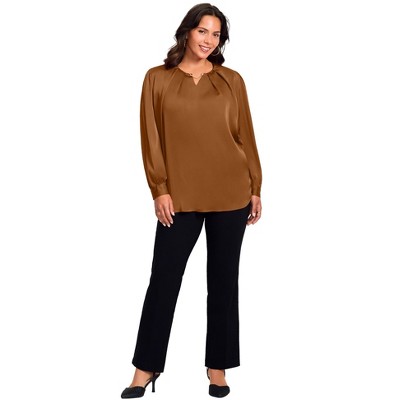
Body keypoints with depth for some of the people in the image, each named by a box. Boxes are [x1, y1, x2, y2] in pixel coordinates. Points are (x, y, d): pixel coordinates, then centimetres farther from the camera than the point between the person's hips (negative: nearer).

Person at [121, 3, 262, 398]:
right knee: (164, 278, 2)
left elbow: (246, 136, 8)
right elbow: (151, 139, 1)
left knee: (223, 279, 8)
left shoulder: (232, 80, 7)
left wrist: (255, 188, 5)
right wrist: (159, 189, -7)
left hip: (231, 194, 1)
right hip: (180, 196, -1)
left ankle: (218, 366, 21)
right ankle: (146, 367, 16)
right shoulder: (158, 79, 4)